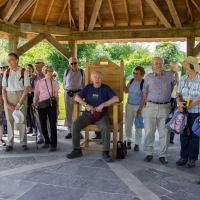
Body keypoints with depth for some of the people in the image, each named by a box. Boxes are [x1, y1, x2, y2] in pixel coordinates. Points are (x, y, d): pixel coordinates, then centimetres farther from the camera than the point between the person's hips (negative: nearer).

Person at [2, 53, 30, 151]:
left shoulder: (24, 72, -3)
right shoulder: (6, 72, 5)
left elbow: (26, 88, -5)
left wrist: (19, 103, -10)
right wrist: (6, 103, -4)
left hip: (21, 96, -2)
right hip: (9, 96, 2)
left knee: (22, 119, 0)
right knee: (9, 120, 3)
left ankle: (23, 143, 10)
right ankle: (9, 143, 10)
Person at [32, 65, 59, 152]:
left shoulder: (54, 83, 4)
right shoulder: (39, 82, 3)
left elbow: (56, 96, 6)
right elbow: (37, 95, 8)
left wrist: (57, 107, 3)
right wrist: (35, 103, -8)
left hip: (51, 105, -1)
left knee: (53, 125, -6)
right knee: (43, 125, 8)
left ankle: (53, 145, 0)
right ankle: (47, 141, 26)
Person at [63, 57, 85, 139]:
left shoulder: (81, 72, 4)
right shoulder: (66, 72, 6)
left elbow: (83, 83, 9)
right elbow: (64, 83, 15)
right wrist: (67, 91, 14)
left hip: (78, 93, -1)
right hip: (68, 94, 2)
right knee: (68, 113, 3)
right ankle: (70, 131, 11)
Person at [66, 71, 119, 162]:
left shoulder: (106, 88, 3)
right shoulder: (88, 87, 11)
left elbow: (116, 99, -11)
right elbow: (77, 97, 3)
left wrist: (102, 105, -19)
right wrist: (86, 105, -14)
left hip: (102, 114, -3)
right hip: (88, 114, 3)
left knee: (105, 127, -34)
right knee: (75, 124, -20)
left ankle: (105, 152, -19)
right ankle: (76, 150, -9)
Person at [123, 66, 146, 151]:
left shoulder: (144, 83, -15)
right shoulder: (131, 81, 2)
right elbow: (126, 91, 15)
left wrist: (140, 109, -18)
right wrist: (123, 82, 2)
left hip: (138, 106, -5)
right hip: (129, 105, 5)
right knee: (128, 125, 10)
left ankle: (137, 144, 18)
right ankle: (128, 141, 28)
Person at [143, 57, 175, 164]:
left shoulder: (169, 75, 5)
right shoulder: (148, 77, 5)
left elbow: (173, 84, 25)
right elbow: (145, 92, 12)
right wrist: (148, 103, 5)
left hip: (165, 107, 0)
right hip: (151, 107, 0)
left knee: (164, 132, 2)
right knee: (149, 132, 4)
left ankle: (162, 155, 13)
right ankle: (149, 153, 17)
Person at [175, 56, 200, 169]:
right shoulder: (183, 79, 4)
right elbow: (178, 94, 6)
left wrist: (187, 106, -17)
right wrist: (180, 103, -14)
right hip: (184, 112, 5)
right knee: (184, 134, 10)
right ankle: (184, 157, 22)